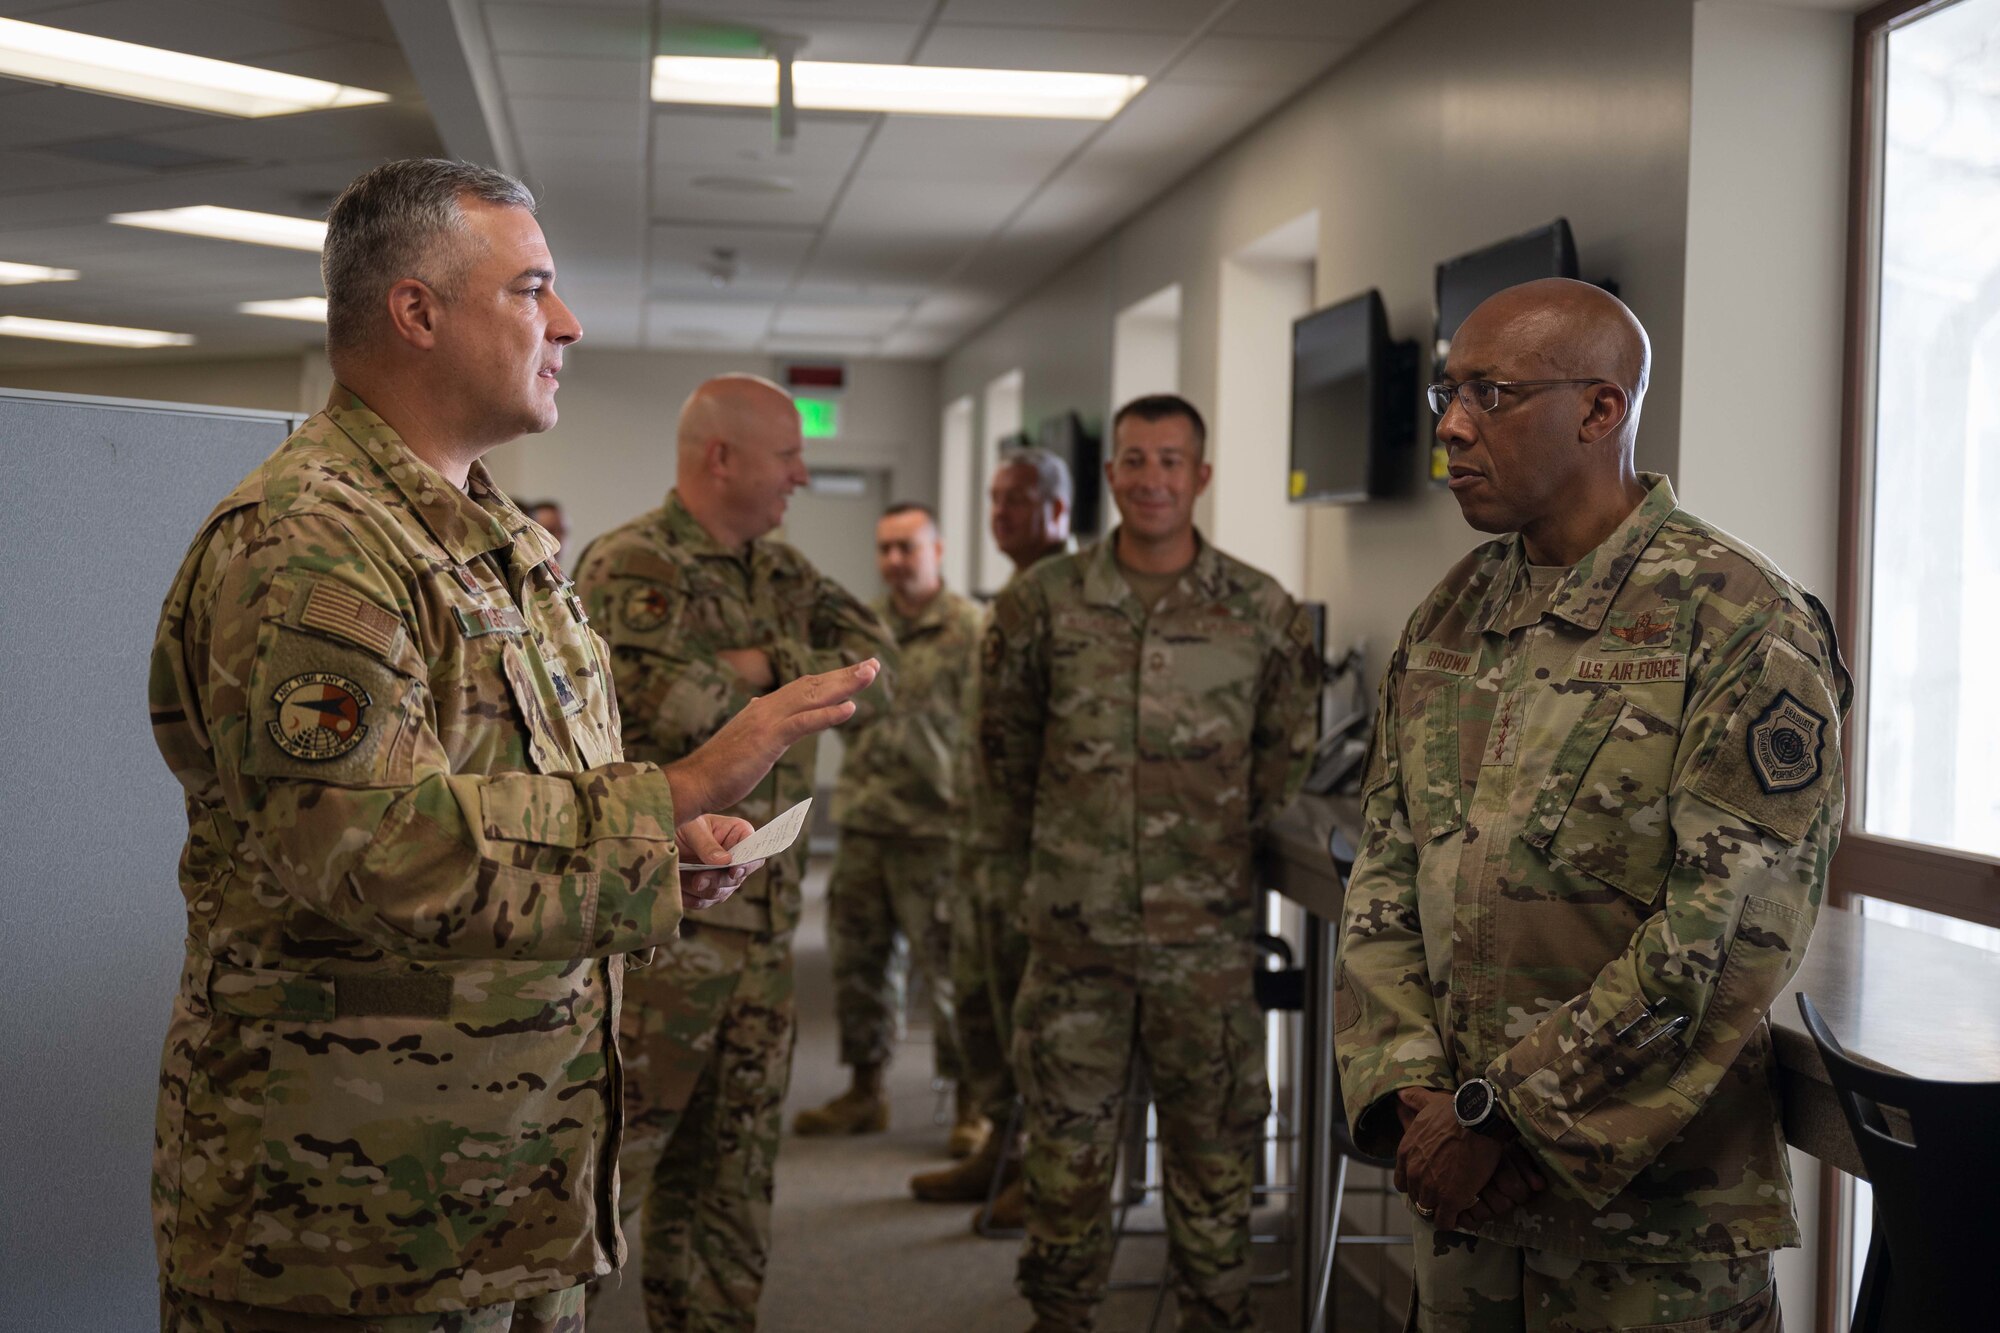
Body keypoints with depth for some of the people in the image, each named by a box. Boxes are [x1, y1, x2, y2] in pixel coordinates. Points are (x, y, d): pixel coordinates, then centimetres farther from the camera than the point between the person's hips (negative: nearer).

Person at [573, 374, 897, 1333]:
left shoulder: (785, 574, 15)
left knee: (730, 1165, 15)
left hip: (763, 923, 8)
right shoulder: (630, 566, -10)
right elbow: (670, 704, -24)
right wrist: (800, 683, -6)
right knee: (610, 1151, -4)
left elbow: (876, 670, 3)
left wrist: (758, 666, -12)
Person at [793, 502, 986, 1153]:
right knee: (859, 962, 12)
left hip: (935, 826, -6)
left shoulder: (972, 629, -6)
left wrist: (970, 806, -14)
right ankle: (865, 1090, 26)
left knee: (949, 967, -1)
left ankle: (972, 1104, 10)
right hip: (862, 823, 6)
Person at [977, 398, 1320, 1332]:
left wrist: (1232, 853, 10)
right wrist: (1024, 865, 12)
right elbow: (1004, 752, 9)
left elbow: (1284, 757, 10)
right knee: (1066, 1143, 9)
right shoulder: (1042, 604, 0)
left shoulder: (1264, 613, 0)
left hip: (1207, 932, 0)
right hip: (1073, 930, 0)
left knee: (1212, 1147, 9)